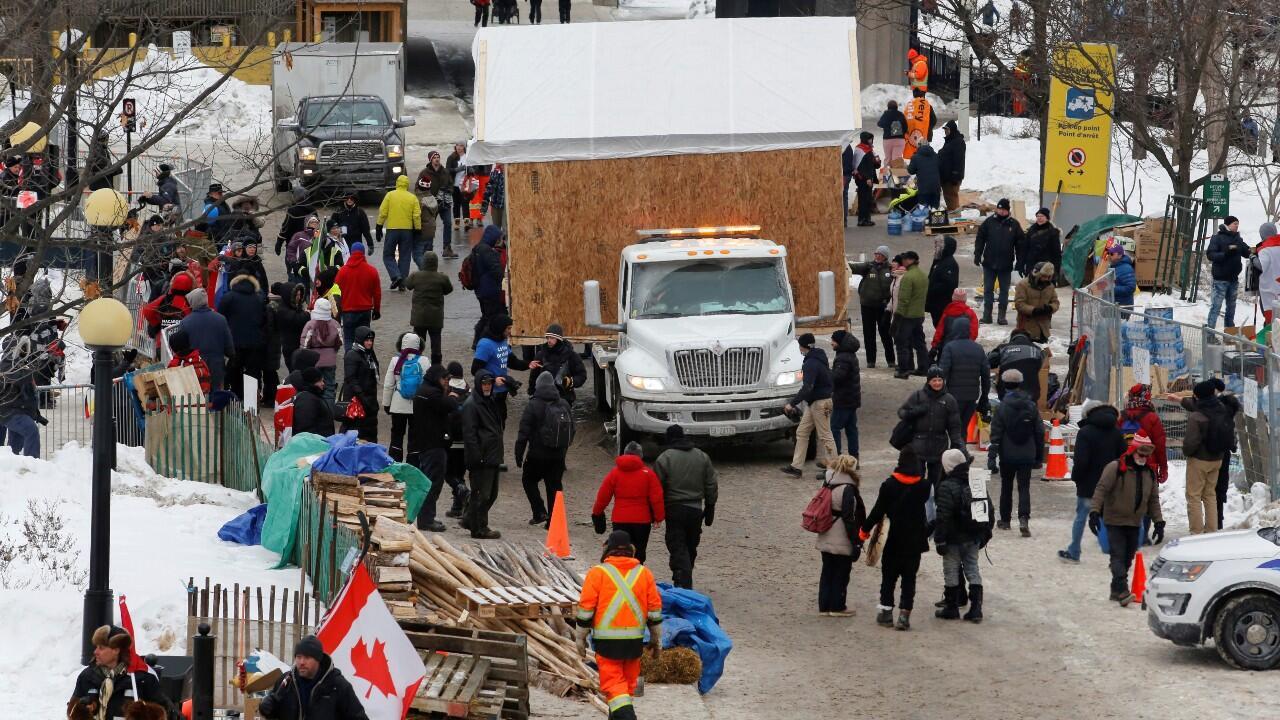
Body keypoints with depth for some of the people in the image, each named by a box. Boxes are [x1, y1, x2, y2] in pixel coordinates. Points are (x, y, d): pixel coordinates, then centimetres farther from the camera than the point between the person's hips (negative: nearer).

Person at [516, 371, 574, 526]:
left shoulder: (533, 406, -12)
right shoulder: (564, 405, 5)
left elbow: (524, 433, -12)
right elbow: (571, 431, 14)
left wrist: (518, 455, -5)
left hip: (538, 454, -4)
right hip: (558, 455, 4)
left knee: (529, 480, 13)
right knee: (554, 486, 10)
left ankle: (539, 512, -1)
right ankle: (553, 520, 7)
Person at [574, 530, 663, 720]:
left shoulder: (598, 573, -7)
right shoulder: (644, 573, 5)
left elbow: (585, 610, -6)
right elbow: (655, 611, 9)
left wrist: (580, 638, 6)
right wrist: (656, 640, 18)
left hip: (607, 640, -4)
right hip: (635, 639, 4)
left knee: (613, 683, -3)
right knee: (628, 681, 18)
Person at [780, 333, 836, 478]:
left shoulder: (811, 364, -22)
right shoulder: (819, 358, 10)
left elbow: (807, 388, -30)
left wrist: (792, 404, -29)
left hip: (820, 402, -10)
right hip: (814, 402, 10)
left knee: (825, 436, -2)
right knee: (802, 432, 11)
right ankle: (797, 467, 11)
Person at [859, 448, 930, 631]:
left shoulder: (889, 484, -11)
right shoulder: (923, 486, -6)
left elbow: (878, 510, -9)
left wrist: (865, 529, 2)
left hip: (893, 540, -1)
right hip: (914, 540, 1)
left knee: (889, 576, 12)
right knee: (909, 578, 6)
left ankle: (886, 612, 11)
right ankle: (904, 614, -1)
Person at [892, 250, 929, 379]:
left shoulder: (908, 277, -20)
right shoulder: (923, 276, 8)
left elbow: (904, 298, -22)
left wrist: (898, 313, -15)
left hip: (907, 315, -8)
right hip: (920, 314, 8)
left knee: (902, 343, -1)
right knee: (919, 342, 17)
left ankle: (903, 370, -1)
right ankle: (923, 367, 20)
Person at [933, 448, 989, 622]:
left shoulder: (946, 487, -18)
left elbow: (943, 517, -20)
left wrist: (940, 540, -13)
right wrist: (985, 534, 20)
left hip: (954, 538, -6)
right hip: (973, 538, 6)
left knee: (951, 572, 6)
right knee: (973, 570, 11)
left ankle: (951, 608, 13)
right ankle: (976, 609, 6)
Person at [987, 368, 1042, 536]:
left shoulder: (1002, 407, -9)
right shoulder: (1031, 406, 0)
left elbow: (996, 435, -11)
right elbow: (1039, 432, 5)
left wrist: (992, 457, -9)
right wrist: (1039, 457, 13)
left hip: (1007, 455, -1)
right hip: (1027, 456, 1)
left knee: (1006, 488, 14)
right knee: (1024, 488, 1)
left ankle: (1005, 519, 24)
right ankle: (1024, 519, -18)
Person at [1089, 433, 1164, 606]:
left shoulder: (1149, 473, 7)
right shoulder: (1115, 468, -13)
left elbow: (1153, 499, 14)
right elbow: (1101, 489, -16)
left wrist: (1159, 522, 9)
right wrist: (1094, 511, -26)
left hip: (1134, 523, 6)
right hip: (1114, 521, -6)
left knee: (1128, 557, 9)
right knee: (1118, 555, -14)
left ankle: (1116, 590, 20)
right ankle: (1122, 591, -21)